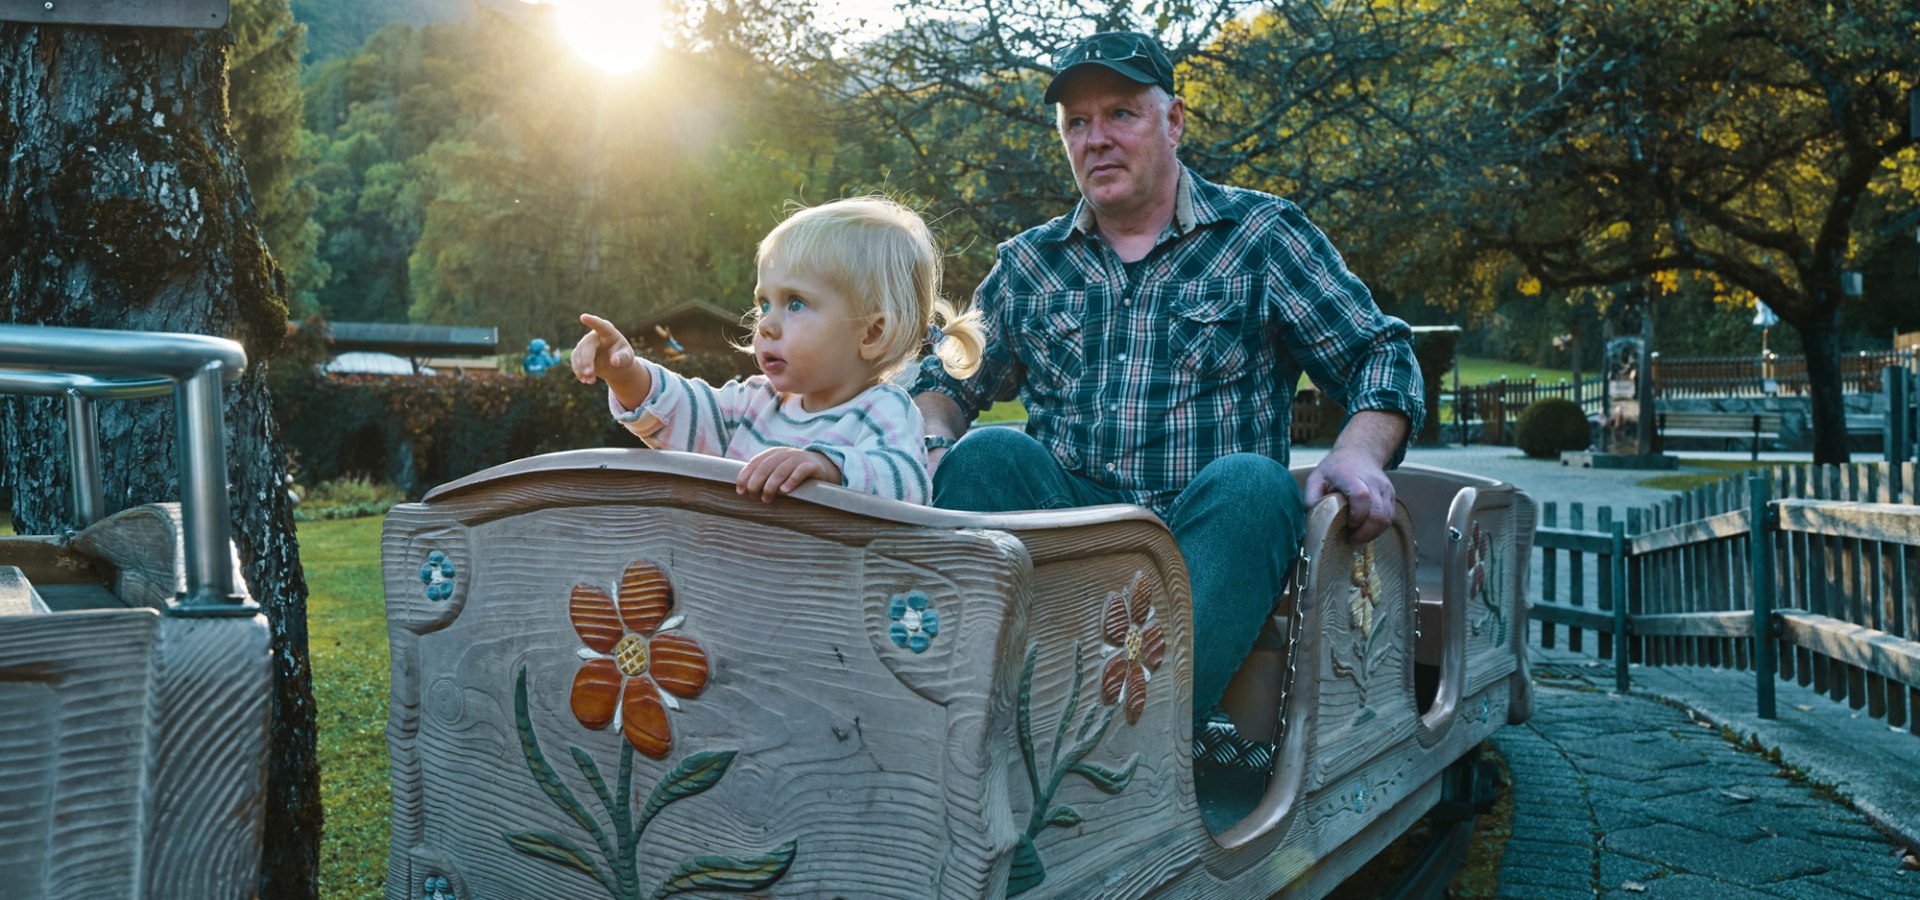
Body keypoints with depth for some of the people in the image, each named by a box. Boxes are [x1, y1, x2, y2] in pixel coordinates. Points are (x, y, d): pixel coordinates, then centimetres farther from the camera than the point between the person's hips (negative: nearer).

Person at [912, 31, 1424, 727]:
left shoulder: (1262, 236, 9)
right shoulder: (1028, 265, 17)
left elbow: (1379, 356, 5)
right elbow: (949, 380, 22)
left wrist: (1359, 455, -16)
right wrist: (934, 446, -3)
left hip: (1211, 536, -2)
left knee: (1248, 483, -34)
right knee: (987, 454, -25)